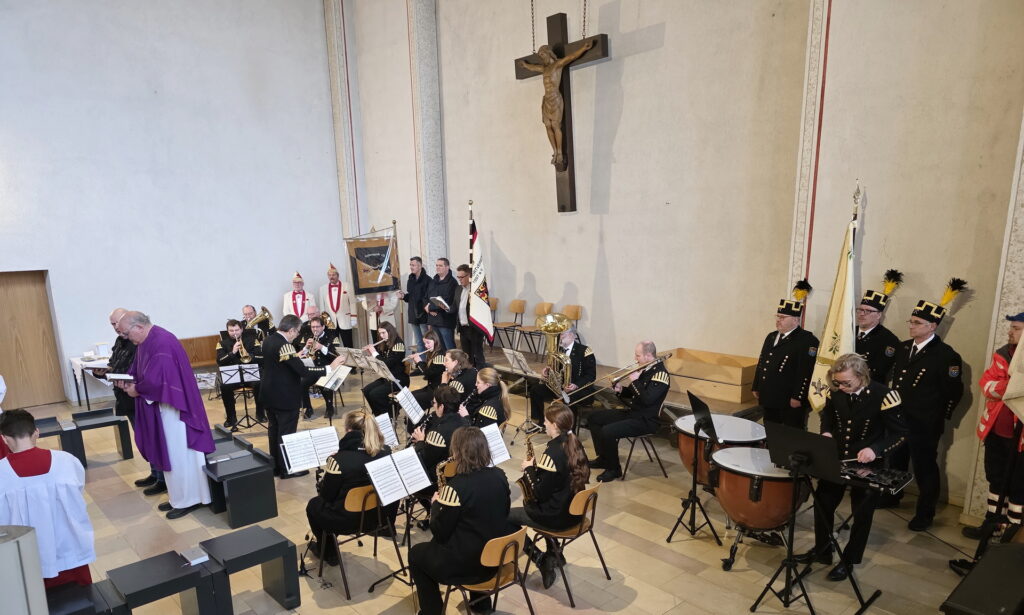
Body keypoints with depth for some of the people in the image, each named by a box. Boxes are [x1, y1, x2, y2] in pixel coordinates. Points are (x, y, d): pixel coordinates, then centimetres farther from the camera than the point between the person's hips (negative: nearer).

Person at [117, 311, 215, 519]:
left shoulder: (162, 342, -23)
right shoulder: (146, 342, 9)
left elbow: (157, 379, -27)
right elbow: (138, 370, 18)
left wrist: (137, 390, -11)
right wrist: (127, 380, -2)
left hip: (171, 405, -10)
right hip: (160, 405, 10)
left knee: (179, 453, 0)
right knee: (170, 452, 16)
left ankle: (188, 500, 12)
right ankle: (178, 497, 27)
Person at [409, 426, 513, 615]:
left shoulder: (456, 486, -24)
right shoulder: (499, 476, -5)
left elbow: (439, 532, -15)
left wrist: (436, 503, 2)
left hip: (467, 563, -7)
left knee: (416, 553, 17)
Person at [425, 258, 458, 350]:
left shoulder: (452, 283, -9)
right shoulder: (433, 281, 17)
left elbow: (447, 302, -17)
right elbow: (425, 297, 18)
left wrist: (430, 307, -10)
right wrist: (427, 306, -4)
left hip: (445, 321, -8)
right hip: (433, 319, 8)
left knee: (449, 348, -5)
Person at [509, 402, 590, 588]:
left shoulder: (552, 453, -26)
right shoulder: (575, 445, -1)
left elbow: (540, 494, -22)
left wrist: (530, 469, -9)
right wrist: (537, 467, 5)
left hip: (557, 517, -9)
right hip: (574, 510, 9)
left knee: (505, 516, 6)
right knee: (528, 504, 32)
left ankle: (540, 558, 7)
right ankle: (554, 552, 30)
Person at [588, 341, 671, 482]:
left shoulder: (660, 373, -19)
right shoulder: (644, 369, 8)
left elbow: (647, 399, -31)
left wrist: (635, 381, -20)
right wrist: (622, 390, -2)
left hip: (646, 420, -10)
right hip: (632, 412, 10)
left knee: (607, 431, -27)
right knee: (595, 417, 13)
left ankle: (614, 469, -5)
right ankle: (603, 458, 20)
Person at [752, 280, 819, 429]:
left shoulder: (808, 340, -10)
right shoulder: (771, 337, 15)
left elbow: (807, 371, -17)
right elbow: (761, 363, 19)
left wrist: (798, 397, -20)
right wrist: (756, 388, 16)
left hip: (791, 402, -7)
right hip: (769, 399, 8)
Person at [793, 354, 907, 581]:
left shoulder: (883, 396, -24)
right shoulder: (835, 392, -10)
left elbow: (901, 434, -18)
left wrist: (875, 449, -32)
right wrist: (826, 432, -10)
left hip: (867, 465, -4)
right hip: (835, 459, 4)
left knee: (861, 514, 12)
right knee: (823, 504, 14)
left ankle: (849, 560, 31)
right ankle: (821, 551, 34)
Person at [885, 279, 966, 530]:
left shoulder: (946, 355, -14)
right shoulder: (903, 348, 6)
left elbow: (954, 390, -10)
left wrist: (941, 416, -3)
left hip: (924, 425, -7)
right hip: (897, 418, 7)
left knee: (925, 467, 5)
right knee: (895, 461, 20)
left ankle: (924, 514, 19)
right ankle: (892, 496, 39)